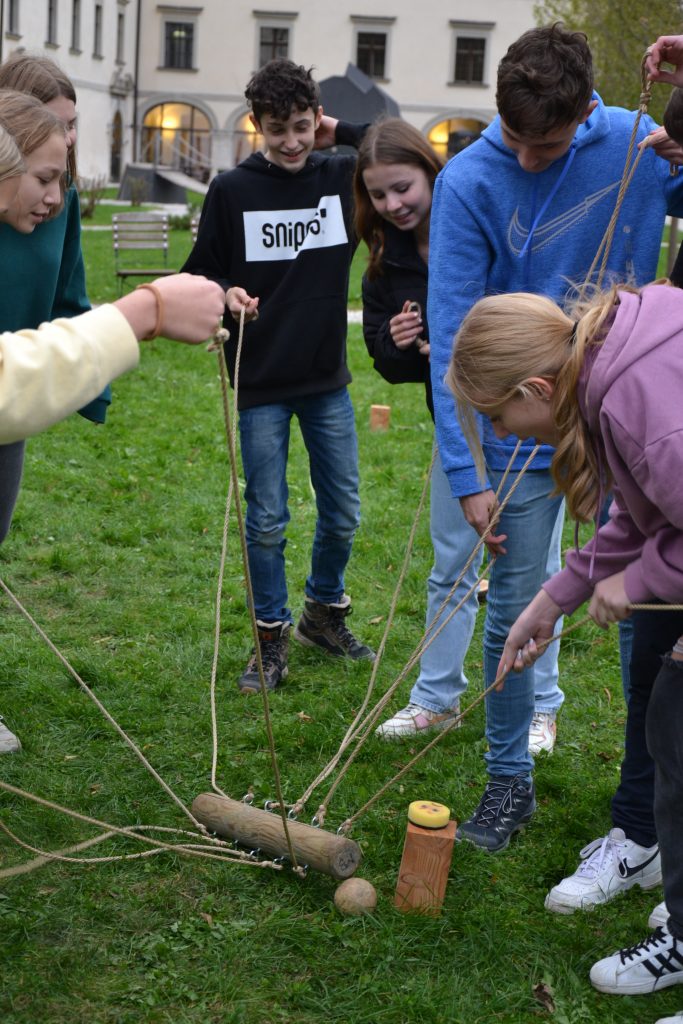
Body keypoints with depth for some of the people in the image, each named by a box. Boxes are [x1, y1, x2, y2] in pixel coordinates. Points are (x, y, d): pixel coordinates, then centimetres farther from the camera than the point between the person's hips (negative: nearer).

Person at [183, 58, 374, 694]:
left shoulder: (343, 178, 1)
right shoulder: (231, 190, -4)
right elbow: (198, 273, 1)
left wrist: (343, 133, -6)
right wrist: (225, 293, -20)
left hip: (329, 383, 3)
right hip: (261, 385, -2)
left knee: (342, 512, 12)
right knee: (266, 520, 3)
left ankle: (325, 614, 34)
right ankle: (272, 637, 19)